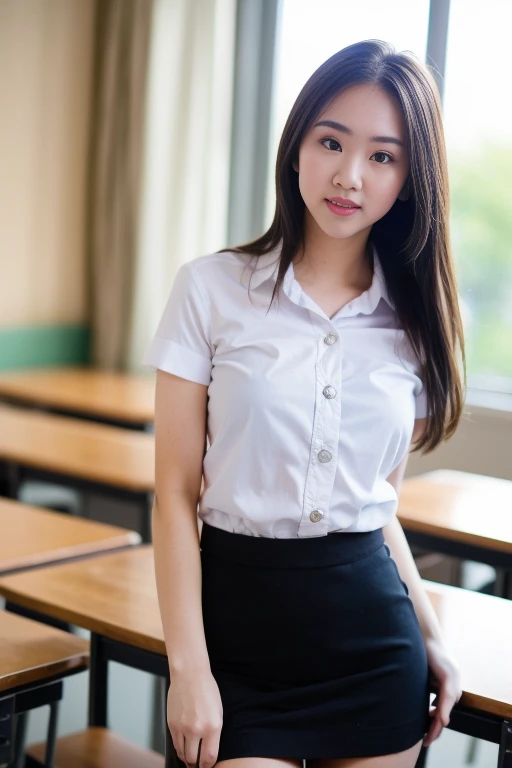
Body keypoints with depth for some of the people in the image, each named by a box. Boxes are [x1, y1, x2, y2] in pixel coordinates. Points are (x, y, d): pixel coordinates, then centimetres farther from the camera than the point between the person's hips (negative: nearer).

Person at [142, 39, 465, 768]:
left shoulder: (415, 322, 3)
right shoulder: (212, 289, -7)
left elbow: (379, 499, 11)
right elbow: (177, 493, -7)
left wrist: (430, 635, 8)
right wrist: (188, 666, -9)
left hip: (373, 631, 3)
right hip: (241, 618, -3)